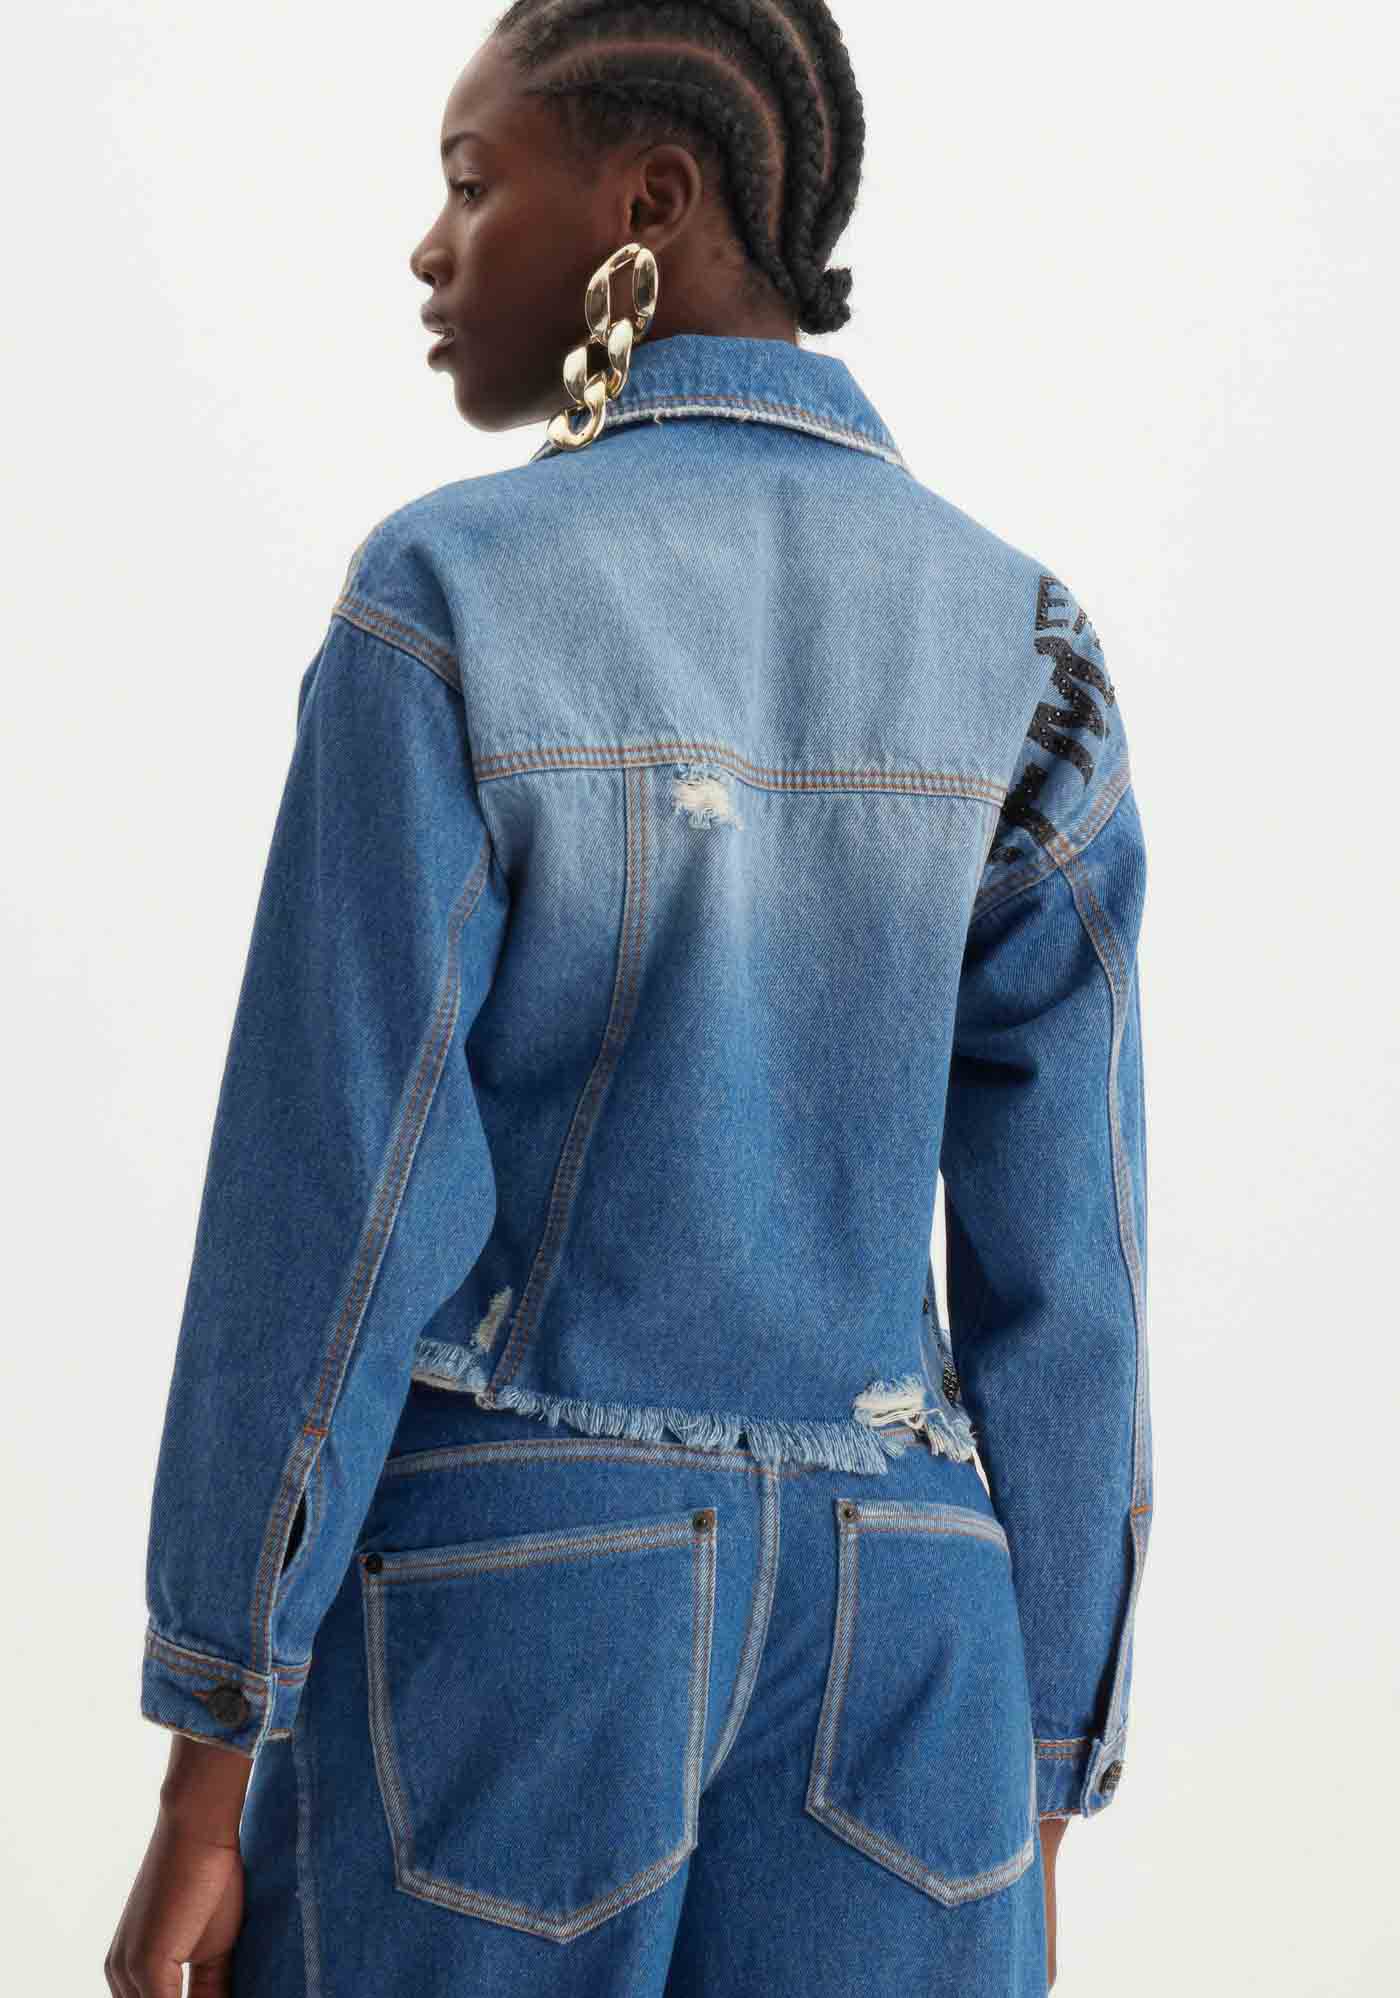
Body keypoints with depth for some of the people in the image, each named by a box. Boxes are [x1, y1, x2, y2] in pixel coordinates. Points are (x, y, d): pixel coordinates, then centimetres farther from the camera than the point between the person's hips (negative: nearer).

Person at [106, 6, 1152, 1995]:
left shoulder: (450, 598, -11)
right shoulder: (1018, 647, 1)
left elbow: (327, 1227, -13)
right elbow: (1058, 1277, 0)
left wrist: (207, 1780, -5)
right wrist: (1029, 1822, 8)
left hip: (485, 1609, -3)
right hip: (877, 1634, 4)